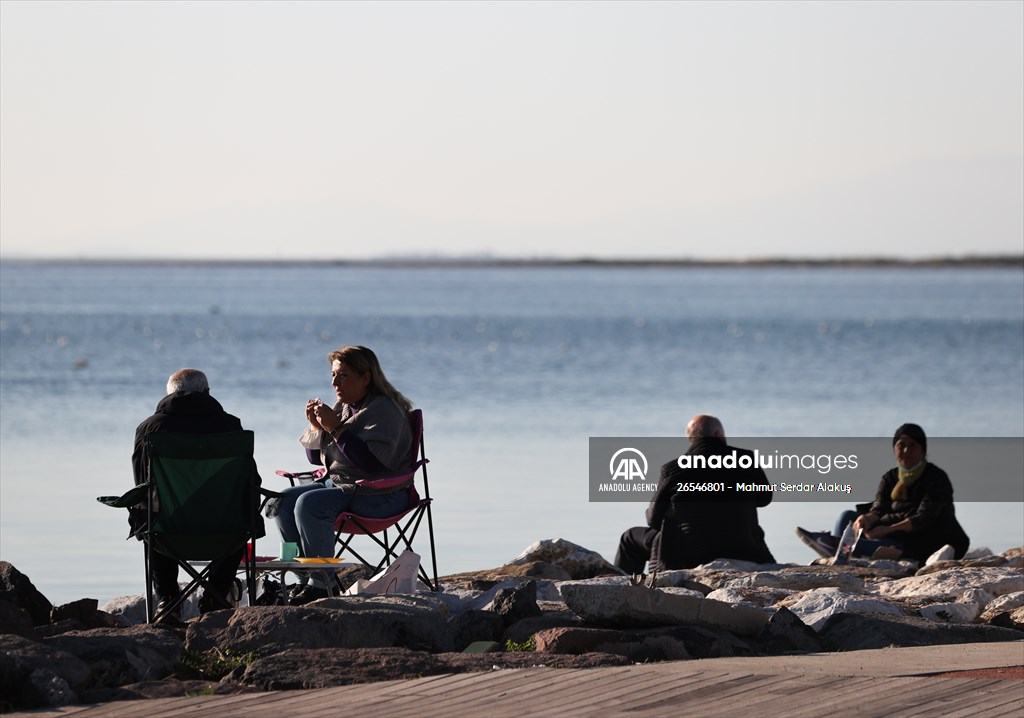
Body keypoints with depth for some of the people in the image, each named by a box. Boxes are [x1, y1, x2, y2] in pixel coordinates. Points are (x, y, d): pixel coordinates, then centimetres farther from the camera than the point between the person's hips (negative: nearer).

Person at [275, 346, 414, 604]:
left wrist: (335, 428, -25)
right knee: (284, 500, -4)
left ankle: (321, 584, -24)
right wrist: (317, 427, 0)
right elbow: (315, 457, 20)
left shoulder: (383, 411, -14)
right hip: (337, 483, 10)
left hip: (380, 495, -10)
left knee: (310, 504, -29)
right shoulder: (344, 407, 14)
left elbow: (374, 462, -29)